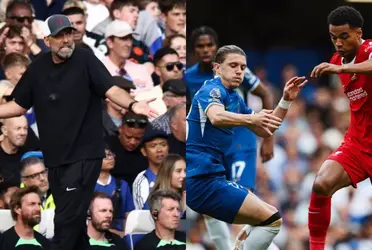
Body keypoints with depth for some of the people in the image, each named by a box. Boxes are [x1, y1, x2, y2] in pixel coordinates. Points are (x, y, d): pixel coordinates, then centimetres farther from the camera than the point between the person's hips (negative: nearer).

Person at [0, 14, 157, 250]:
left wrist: (132, 104, -38)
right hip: (55, 159, 6)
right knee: (73, 220, 14)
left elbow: (111, 90, -19)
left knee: (66, 221, -10)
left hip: (84, 155, -6)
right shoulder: (38, 68, 7)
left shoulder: (85, 60, -8)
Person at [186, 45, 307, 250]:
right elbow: (216, 117, -34)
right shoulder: (211, 90, -11)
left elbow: (264, 131, 22)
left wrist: (286, 101, 9)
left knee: (267, 214, 24)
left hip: (208, 177, 10)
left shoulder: (235, 100, 17)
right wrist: (252, 119, -50)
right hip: (201, 179, -10)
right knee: (272, 220, -15)